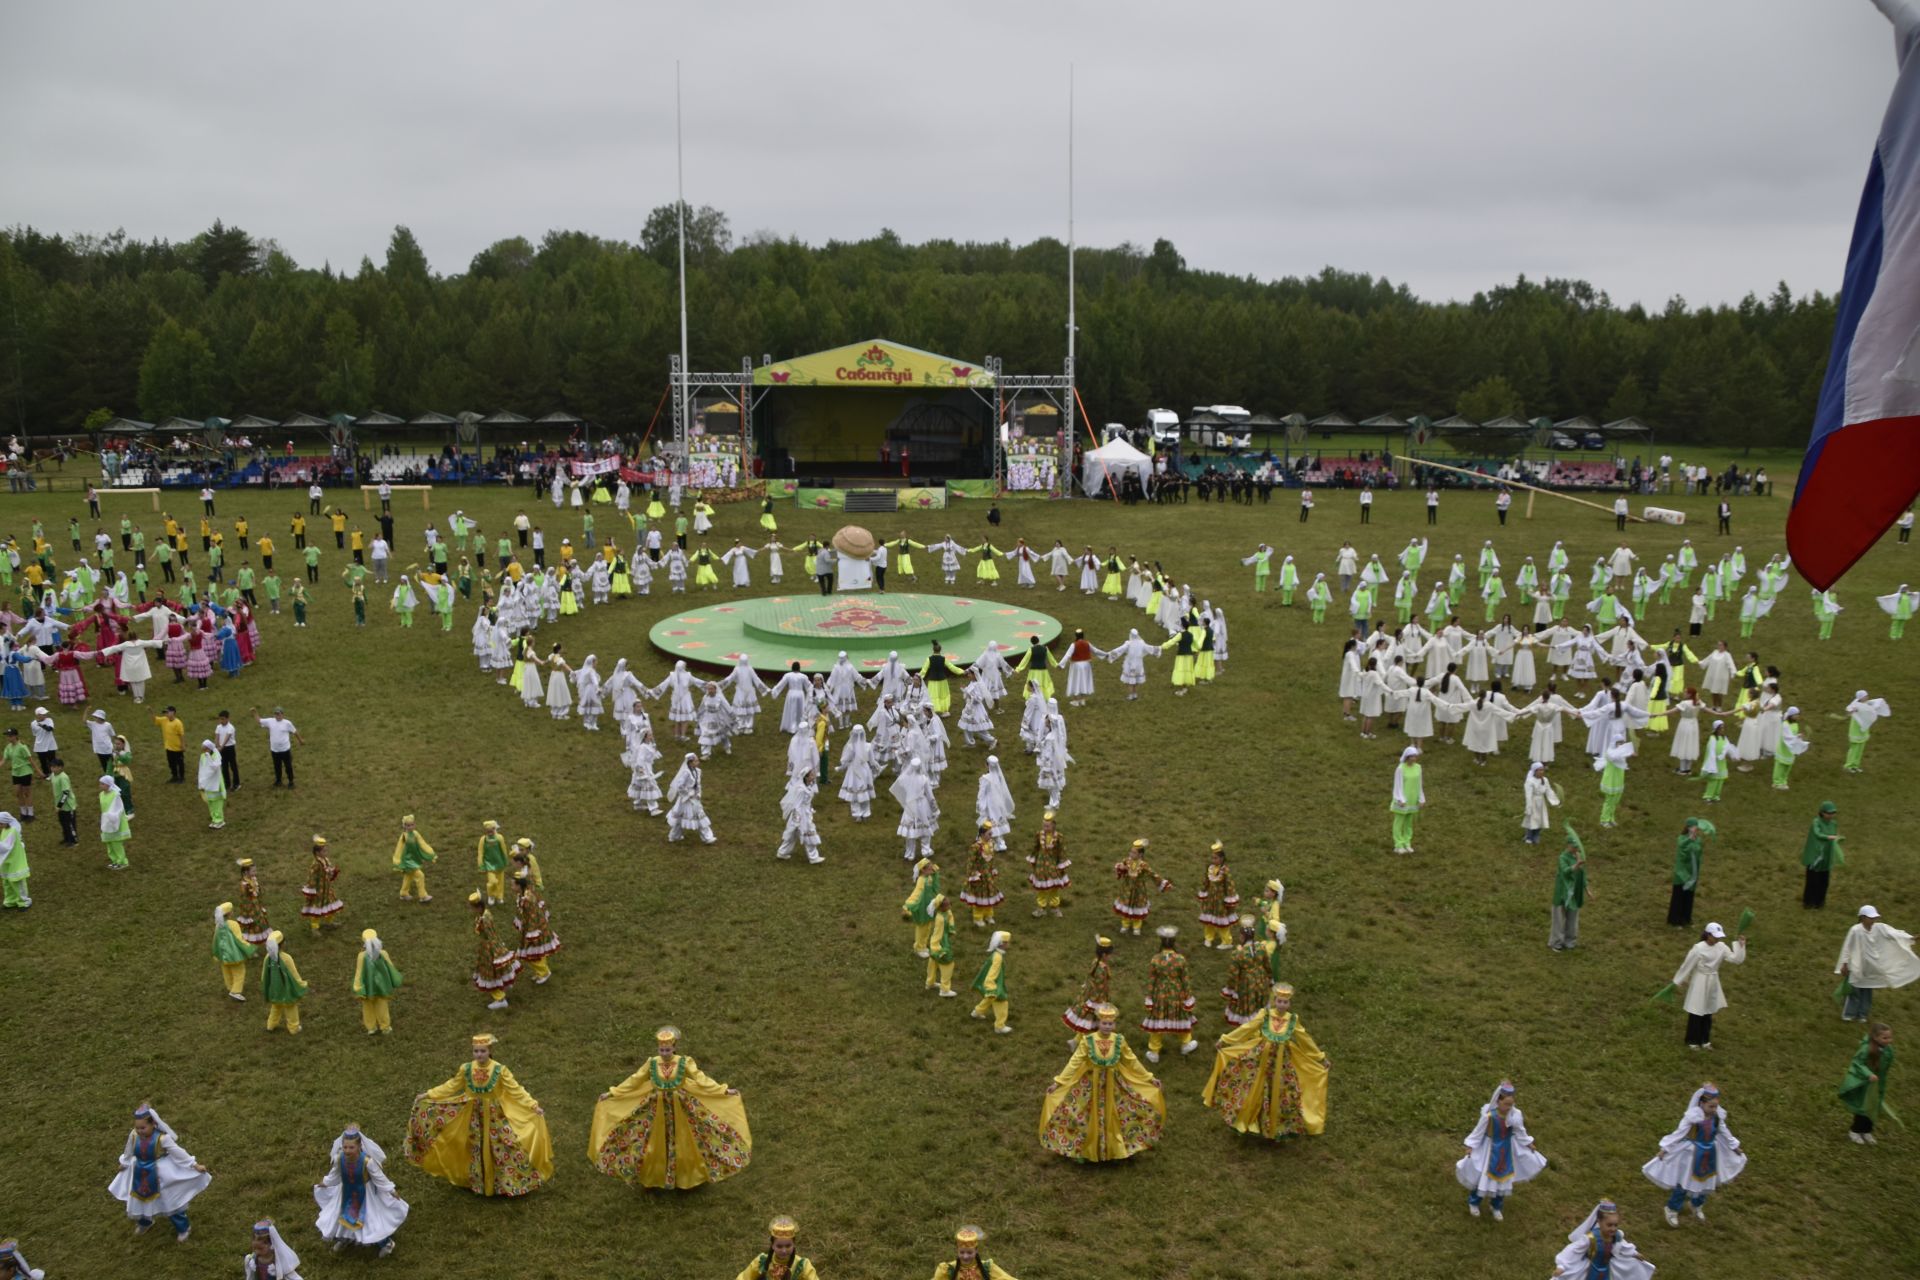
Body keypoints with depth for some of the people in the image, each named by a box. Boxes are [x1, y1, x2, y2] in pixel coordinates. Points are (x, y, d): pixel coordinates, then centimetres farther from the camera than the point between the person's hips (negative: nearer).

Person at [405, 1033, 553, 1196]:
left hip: (495, 1116, -3)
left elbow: (516, 1090, -17)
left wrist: (534, 1106, -25)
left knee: (502, 1149, 1)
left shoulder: (499, 1070, -18)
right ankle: (479, 1184, 34)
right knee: (477, 1150, 16)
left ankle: (511, 1182, 16)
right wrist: (427, 1095, 3)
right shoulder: (466, 1069, -10)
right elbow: (451, 1087, 5)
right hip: (475, 1116, 3)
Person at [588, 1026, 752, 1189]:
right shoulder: (651, 1063, -10)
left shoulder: (684, 1062, -15)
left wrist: (723, 1091, -18)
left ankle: (685, 1176, 31)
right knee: (658, 1144, 12)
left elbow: (701, 1079, -13)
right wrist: (613, 1093, 0)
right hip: (657, 1108, 1)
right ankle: (657, 1178, 33)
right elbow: (634, 1081, -1)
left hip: (681, 1107, -1)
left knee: (681, 1142, 10)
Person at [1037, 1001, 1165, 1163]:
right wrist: (1058, 1082, -19)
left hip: (1114, 1084, 2)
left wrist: (1149, 1078, 3)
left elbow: (1132, 1062, 1)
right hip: (1091, 1084, -1)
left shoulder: (1119, 1041, -11)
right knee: (1091, 1118, 10)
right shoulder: (1087, 1041, -17)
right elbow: (1074, 1062, -14)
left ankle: (1118, 1148, 34)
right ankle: (1084, 1150, 32)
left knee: (1114, 1118, 10)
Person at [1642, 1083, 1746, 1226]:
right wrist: (1665, 1148, -17)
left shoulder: (1718, 1116, -9)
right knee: (1685, 1182, 3)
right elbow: (1679, 1133, -18)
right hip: (1693, 1153, -5)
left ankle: (1698, 1207, 46)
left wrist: (1735, 1147, 22)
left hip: (1710, 1154, 5)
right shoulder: (1692, 1117, -25)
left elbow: (1725, 1132, 10)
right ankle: (1672, 1210, 21)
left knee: (1705, 1181, 19)